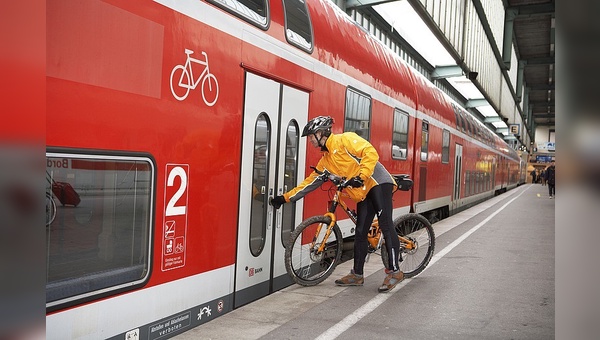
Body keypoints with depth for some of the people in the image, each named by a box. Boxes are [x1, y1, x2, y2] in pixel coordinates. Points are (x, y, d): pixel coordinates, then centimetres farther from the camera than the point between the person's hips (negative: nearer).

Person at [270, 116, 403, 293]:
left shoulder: (345, 139, -8)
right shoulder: (325, 161, 15)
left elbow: (370, 153, -17)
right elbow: (309, 182, 16)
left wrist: (361, 176, -27)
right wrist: (285, 198, 13)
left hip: (379, 184, -8)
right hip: (363, 193, 8)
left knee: (385, 225, -13)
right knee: (360, 233, 8)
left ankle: (394, 271, -7)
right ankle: (357, 275, 16)